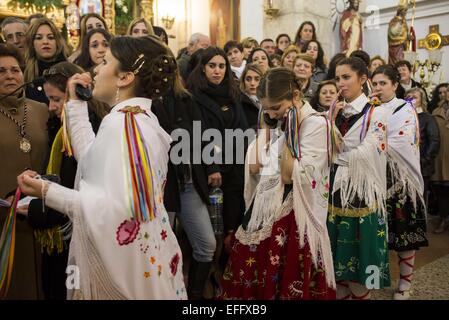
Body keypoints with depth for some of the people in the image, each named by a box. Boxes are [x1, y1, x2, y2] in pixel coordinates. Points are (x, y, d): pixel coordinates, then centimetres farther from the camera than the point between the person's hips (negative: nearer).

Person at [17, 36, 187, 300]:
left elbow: (118, 209, -28)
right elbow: (91, 159, 9)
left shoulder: (123, 122, -22)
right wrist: (77, 104, 10)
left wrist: (48, 193, -21)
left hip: (126, 259, -9)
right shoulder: (141, 116, 7)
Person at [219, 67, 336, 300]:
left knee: (288, 284, 6)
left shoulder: (315, 124, -12)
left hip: (292, 217, -6)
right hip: (262, 211, 7)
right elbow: (254, 169, 2)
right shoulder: (275, 122, 9)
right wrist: (266, 127, 0)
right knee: (250, 281, 14)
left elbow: (290, 176, -18)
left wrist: (288, 134, -18)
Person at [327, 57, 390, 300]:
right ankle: (340, 293, 26)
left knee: (359, 253, 5)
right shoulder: (335, 112, 9)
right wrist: (332, 121, -9)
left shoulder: (375, 113, -6)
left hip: (360, 191, -5)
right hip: (335, 190, 5)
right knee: (339, 251, 12)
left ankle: (360, 293, 22)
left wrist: (337, 158, -4)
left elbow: (365, 155, -17)